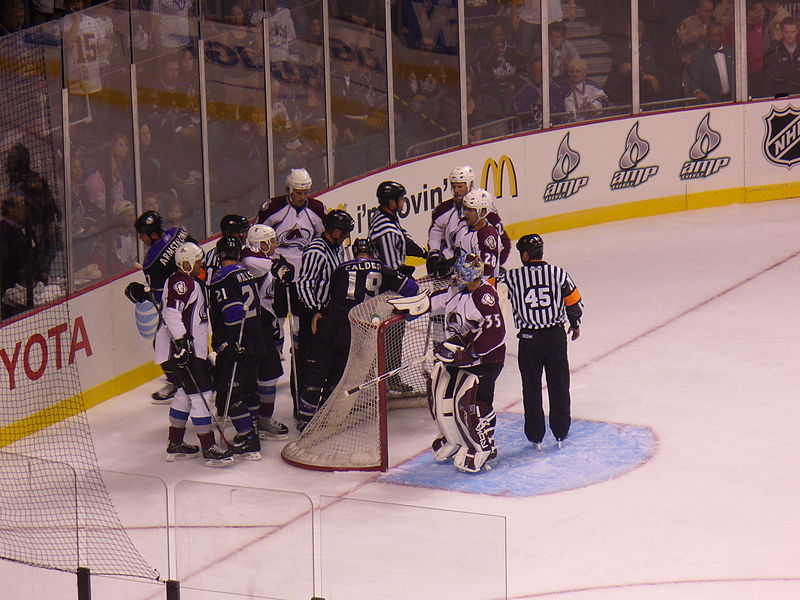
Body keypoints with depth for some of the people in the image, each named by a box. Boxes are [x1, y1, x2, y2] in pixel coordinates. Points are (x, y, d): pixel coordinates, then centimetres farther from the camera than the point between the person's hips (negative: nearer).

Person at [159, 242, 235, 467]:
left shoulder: (191, 282, 18)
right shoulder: (180, 283, -16)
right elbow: (171, 312, -27)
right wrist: (181, 341, -30)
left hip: (194, 347, 11)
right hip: (184, 348, -11)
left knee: (184, 394, 17)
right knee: (200, 395, -11)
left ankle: (175, 445, 25)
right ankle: (209, 449, -10)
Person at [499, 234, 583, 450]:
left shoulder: (513, 277, -11)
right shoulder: (558, 273, -7)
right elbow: (574, 302, 0)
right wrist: (575, 325, 16)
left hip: (529, 339, -1)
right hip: (556, 335, 1)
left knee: (531, 388, 10)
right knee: (559, 385, 13)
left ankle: (535, 436, 14)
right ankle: (561, 433, 21)